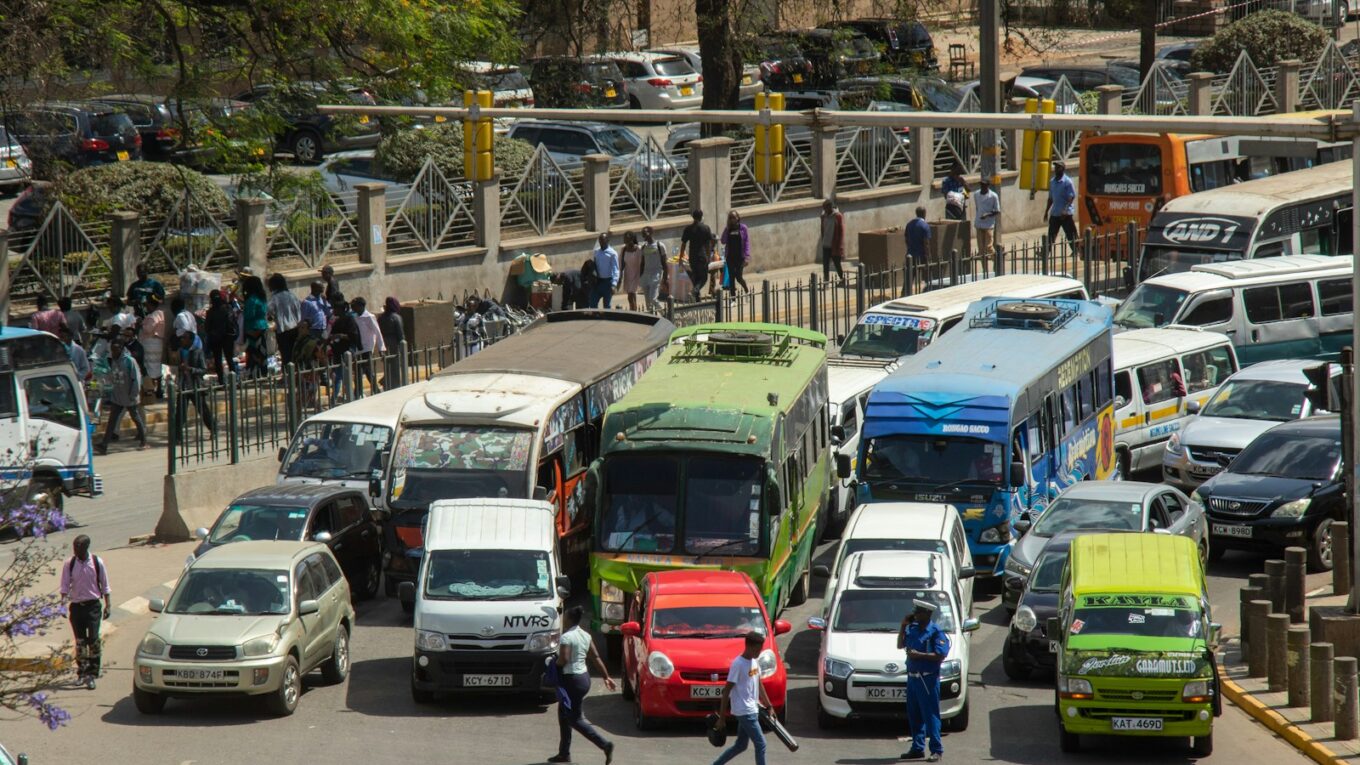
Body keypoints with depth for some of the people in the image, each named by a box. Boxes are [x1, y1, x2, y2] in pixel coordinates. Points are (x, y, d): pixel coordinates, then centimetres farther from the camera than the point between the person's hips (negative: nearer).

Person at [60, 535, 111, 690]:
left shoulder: (97, 563, -4)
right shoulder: (70, 564, -2)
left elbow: (104, 585, 4)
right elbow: (65, 585, 1)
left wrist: (108, 605, 3)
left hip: (93, 605, -2)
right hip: (76, 606, 2)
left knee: (93, 639, -11)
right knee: (80, 641, 7)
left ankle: (92, 674, -9)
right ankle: (82, 671, 19)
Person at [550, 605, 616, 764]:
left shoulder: (567, 637, -18)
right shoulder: (586, 636, 7)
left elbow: (564, 659, -27)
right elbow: (596, 658, 8)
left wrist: (554, 663, -6)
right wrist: (606, 676, 12)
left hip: (572, 679, -9)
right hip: (584, 676, 9)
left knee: (576, 719, -2)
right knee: (564, 714, 19)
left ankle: (605, 744, -13)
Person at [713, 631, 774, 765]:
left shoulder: (754, 662, 9)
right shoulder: (738, 664, -17)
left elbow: (759, 685, 21)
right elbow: (727, 690, -16)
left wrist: (769, 706, 22)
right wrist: (722, 718, -16)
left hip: (752, 710, 9)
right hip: (744, 712, -9)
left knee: (741, 745, 16)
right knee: (760, 744, -8)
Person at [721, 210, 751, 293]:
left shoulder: (743, 228, -2)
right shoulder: (727, 229, 7)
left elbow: (747, 242, -5)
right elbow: (723, 241, 0)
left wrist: (747, 256, -13)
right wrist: (727, 230, -9)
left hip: (740, 257, -3)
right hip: (730, 257, 3)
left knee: (738, 277, -6)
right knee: (731, 277, 3)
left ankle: (746, 289, 25)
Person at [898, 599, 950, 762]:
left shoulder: (936, 632, -11)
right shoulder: (912, 629, 10)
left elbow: (940, 655, -18)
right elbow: (900, 645, 16)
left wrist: (918, 655, -21)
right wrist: (903, 626, 5)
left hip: (928, 679, -7)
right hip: (912, 677, 7)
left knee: (930, 715, -7)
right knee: (914, 715, 12)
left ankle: (936, 750, -4)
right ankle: (917, 748, 21)